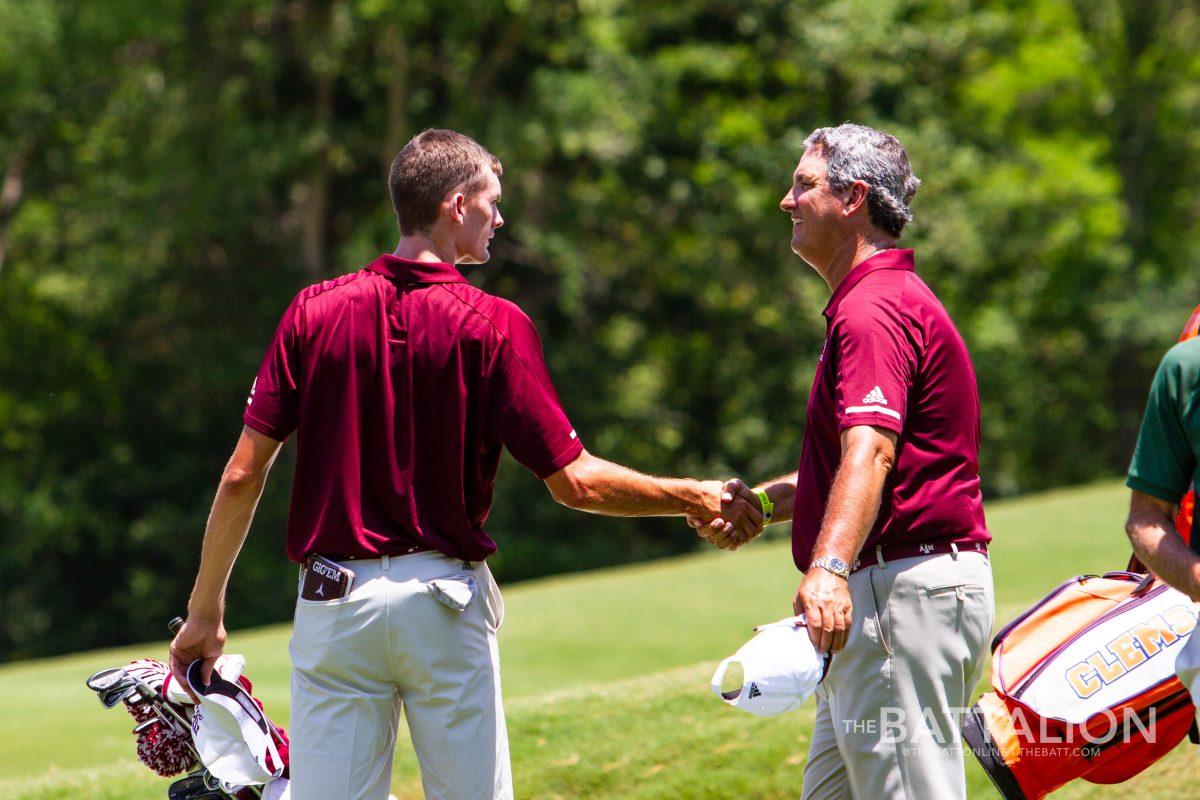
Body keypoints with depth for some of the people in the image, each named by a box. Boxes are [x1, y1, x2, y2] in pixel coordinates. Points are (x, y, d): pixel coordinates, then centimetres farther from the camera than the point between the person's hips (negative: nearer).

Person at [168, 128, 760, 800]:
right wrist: (696, 499, 5)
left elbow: (243, 475, -2)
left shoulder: (315, 312, 0)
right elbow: (573, 481, -8)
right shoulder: (494, 326, -6)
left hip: (334, 600, 2)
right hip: (447, 604, -2)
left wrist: (206, 609, 7)